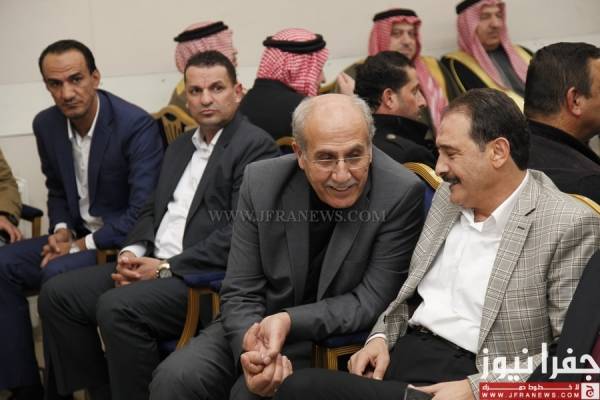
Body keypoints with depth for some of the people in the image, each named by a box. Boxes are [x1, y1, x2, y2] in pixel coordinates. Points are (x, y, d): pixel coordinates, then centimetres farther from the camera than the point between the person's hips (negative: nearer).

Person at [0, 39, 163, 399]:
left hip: (122, 242, -7)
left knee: (57, 274, -29)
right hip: (77, 235, 7)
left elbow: (143, 212, -24)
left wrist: (84, 245, -19)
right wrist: (61, 230, -4)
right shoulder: (46, 124, 0)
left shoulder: (137, 125, -21)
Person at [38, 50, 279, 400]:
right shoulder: (180, 146, 21)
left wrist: (167, 268, -16)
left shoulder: (256, 146, -7)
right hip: (154, 264, 9)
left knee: (117, 307, -30)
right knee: (57, 294, -2)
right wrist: (133, 252, 1)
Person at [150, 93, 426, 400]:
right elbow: (240, 293, -7)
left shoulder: (401, 194, -19)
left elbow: (372, 300, -14)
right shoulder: (262, 181, -10)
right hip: (258, 323, 3)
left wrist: (290, 321, -26)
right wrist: (251, 344, -28)